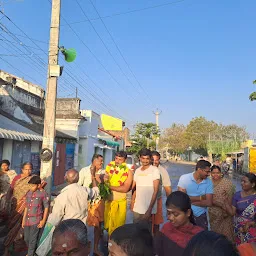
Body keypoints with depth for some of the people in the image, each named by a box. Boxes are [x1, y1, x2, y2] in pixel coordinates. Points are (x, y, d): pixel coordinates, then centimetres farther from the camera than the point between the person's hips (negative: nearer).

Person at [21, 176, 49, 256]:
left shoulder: (43, 194, -10)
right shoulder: (28, 193, 6)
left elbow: (46, 207, -6)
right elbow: (26, 207, 14)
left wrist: (43, 220, -7)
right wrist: (23, 220, 15)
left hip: (36, 221, -6)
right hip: (27, 220, 6)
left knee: (32, 240, 2)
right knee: (26, 239, 17)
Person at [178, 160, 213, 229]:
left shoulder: (209, 182, -3)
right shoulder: (184, 178, -10)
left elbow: (209, 203, -10)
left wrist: (189, 200, -15)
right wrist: (200, 198, -12)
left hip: (201, 217, 2)